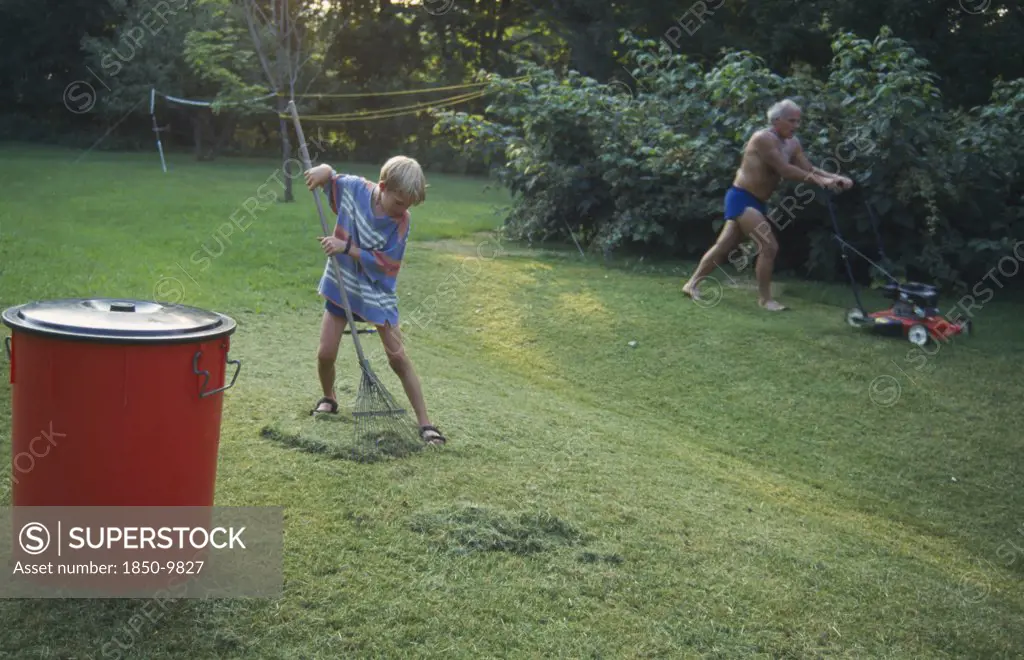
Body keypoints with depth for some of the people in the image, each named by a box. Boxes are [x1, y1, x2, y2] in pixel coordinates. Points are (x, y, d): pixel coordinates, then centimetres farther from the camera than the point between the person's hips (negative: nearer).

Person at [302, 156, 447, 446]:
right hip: (341, 284, 2)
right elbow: (328, 174, 6)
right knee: (326, 353, 1)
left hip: (377, 291, -2)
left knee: (398, 357, -3)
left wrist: (346, 248, -27)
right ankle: (329, 398, 33)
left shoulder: (400, 221, -19)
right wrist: (323, 171, -18)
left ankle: (425, 422, 3)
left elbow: (384, 264, -20)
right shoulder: (354, 187, -13)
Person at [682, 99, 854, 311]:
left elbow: (810, 169, 3)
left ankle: (692, 283, 23)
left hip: (757, 201, 9)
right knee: (769, 246, -14)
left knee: (724, 246, 14)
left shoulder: (792, 143, 8)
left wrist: (835, 178, -13)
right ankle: (764, 299, -4)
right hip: (742, 198, -9)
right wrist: (818, 181, -29)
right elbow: (784, 170, -26)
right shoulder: (763, 138, -19)